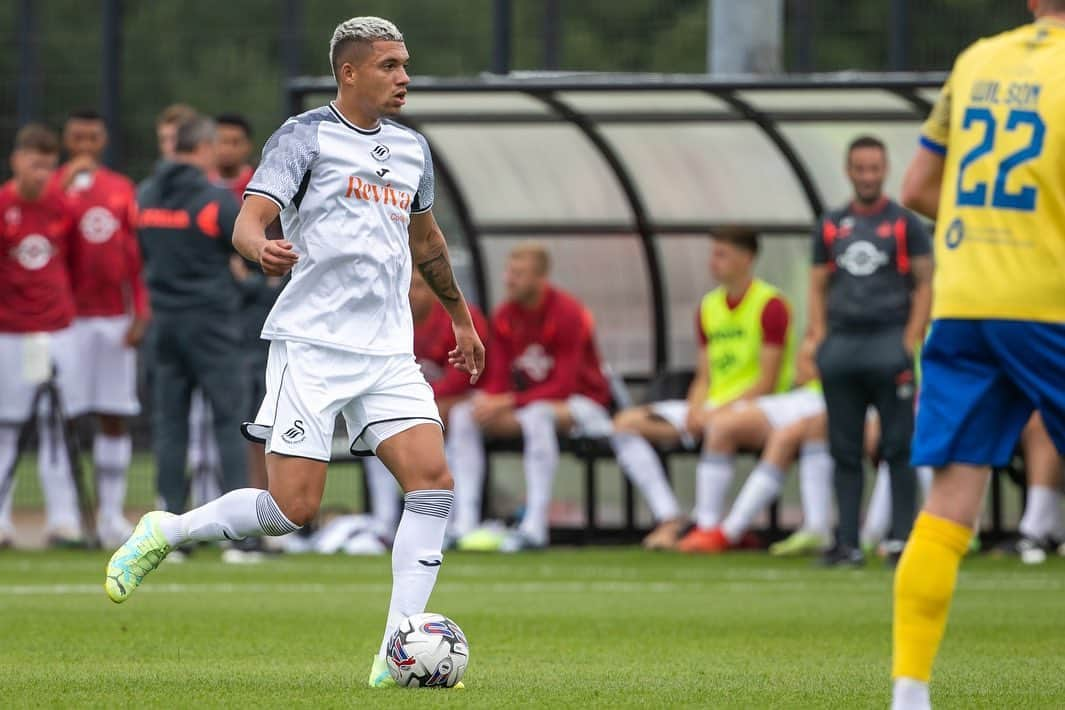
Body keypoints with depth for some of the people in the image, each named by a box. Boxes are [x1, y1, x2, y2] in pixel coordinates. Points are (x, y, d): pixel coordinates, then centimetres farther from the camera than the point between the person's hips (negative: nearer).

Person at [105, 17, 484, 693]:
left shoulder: (411, 148, 15)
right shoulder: (305, 136, -4)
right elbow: (249, 219, -14)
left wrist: (461, 317, 39)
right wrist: (262, 247, -38)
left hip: (388, 352, 6)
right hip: (312, 346, -6)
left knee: (434, 483, -11)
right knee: (292, 508, -11)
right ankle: (165, 533, 15)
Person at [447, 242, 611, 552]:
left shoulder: (567, 314, -19)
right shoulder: (505, 317, 1)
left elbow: (564, 386, -23)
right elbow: (499, 379, 2)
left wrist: (509, 402, -29)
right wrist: (487, 399, -23)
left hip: (582, 404, -7)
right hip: (527, 404, 7)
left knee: (537, 415, -40)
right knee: (462, 415, -12)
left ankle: (534, 528, -41)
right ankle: (464, 524, -19)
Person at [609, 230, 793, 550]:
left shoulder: (770, 305, -8)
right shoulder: (709, 306, 14)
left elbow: (767, 382, -13)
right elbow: (704, 377, 15)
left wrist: (715, 412, -20)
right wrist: (694, 411, -7)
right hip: (711, 406, 8)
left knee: (720, 426, -42)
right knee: (625, 423, -8)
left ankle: (707, 526, -36)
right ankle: (669, 518, -15)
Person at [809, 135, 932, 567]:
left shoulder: (904, 224, 4)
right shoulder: (831, 227, 15)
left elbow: (924, 285, 2)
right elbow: (818, 287, 16)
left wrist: (910, 343, -9)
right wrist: (820, 344, 3)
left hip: (888, 341, -4)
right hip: (841, 344, 4)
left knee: (898, 449, -5)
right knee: (845, 451, 4)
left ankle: (903, 540, -4)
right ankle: (847, 543, 6)